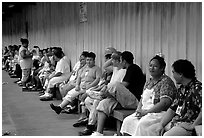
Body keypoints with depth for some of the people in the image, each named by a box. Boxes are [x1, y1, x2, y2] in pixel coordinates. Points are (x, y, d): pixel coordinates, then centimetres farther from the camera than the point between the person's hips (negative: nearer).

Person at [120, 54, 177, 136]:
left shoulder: (166, 81, -8)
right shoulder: (149, 82, 19)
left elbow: (165, 103, -18)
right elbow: (142, 98, 22)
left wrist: (146, 111, -18)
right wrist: (139, 109, -1)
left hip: (160, 113, -8)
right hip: (145, 112, 8)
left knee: (142, 124, -31)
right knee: (127, 120, -11)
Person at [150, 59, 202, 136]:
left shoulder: (197, 88, -16)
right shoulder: (181, 88, 14)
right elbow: (172, 109, 14)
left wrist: (192, 126, -23)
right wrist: (161, 125, 4)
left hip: (188, 125, -9)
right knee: (152, 129, 5)